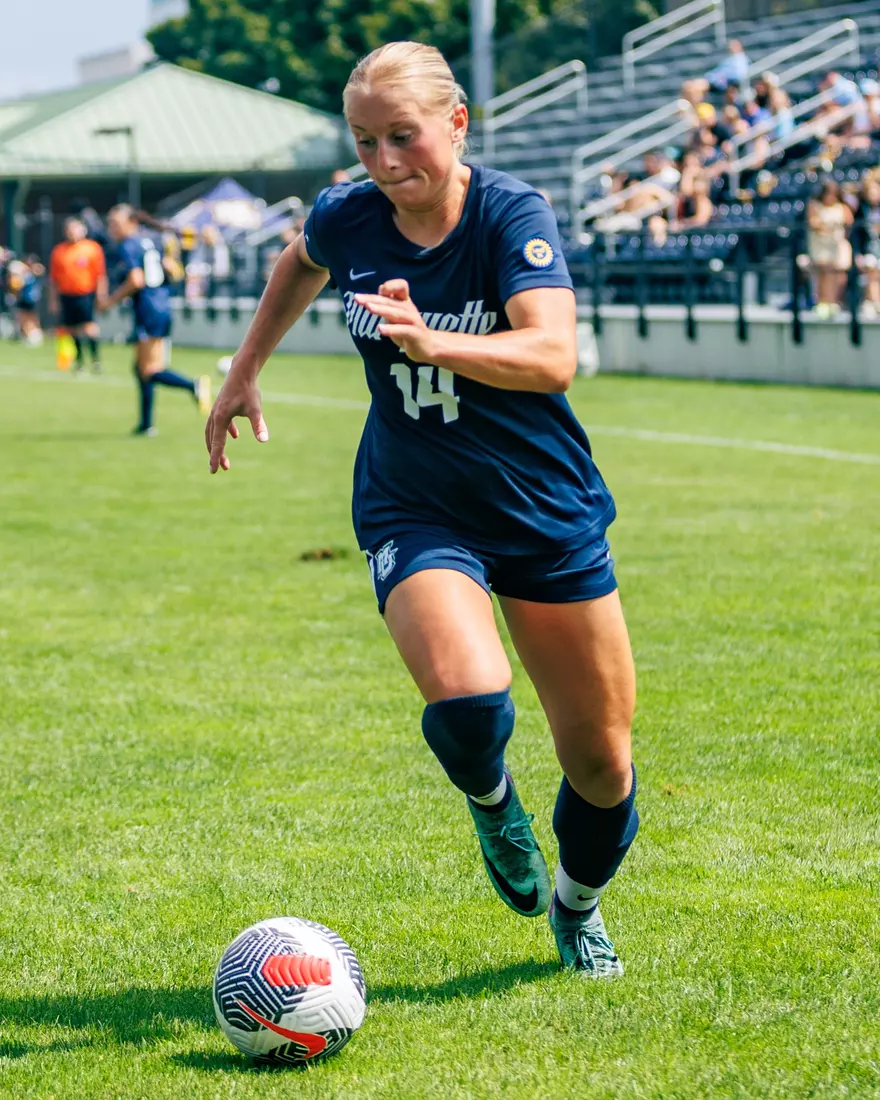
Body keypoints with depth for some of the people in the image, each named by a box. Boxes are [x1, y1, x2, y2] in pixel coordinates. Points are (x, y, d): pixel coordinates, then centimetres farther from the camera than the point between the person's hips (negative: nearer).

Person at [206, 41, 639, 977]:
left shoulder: (514, 215, -19)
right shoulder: (343, 220, -8)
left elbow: (553, 358, -34)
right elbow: (299, 266, 18)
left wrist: (432, 342, -49)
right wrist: (244, 372, 19)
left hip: (549, 514, -1)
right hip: (414, 511, 1)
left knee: (600, 762, 5)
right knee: (467, 701, -29)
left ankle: (577, 907, 38)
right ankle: (490, 803, 7)